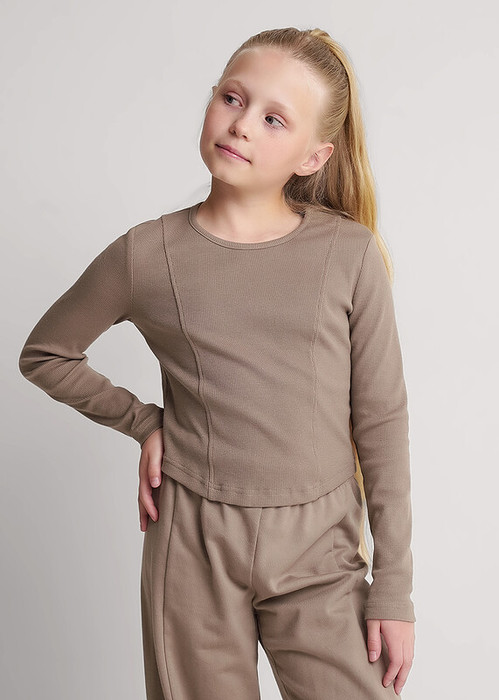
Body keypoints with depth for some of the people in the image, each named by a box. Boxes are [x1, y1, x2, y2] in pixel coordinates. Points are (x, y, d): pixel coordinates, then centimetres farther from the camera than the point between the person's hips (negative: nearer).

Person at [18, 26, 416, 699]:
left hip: (319, 551, 0)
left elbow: (381, 421, -1)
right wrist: (143, 422, 1)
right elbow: (43, 354, 12)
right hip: (193, 545, 1)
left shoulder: (351, 254, -5)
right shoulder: (146, 255, -4)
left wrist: (394, 587, 0)